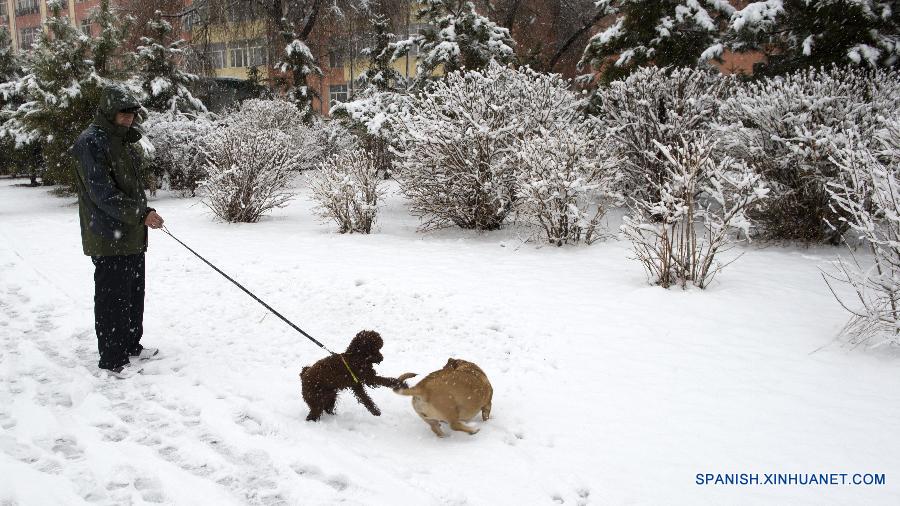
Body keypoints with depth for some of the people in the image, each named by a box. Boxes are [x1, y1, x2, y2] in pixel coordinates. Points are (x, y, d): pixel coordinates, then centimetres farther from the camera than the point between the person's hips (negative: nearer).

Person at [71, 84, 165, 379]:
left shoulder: (125, 140, 16)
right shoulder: (91, 142, -14)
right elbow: (102, 193, -21)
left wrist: (142, 214, 15)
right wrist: (141, 214, -23)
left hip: (133, 236, 9)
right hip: (108, 238, -9)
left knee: (134, 294, 17)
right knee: (113, 298, -3)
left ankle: (131, 346, 30)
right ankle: (112, 360, 7)